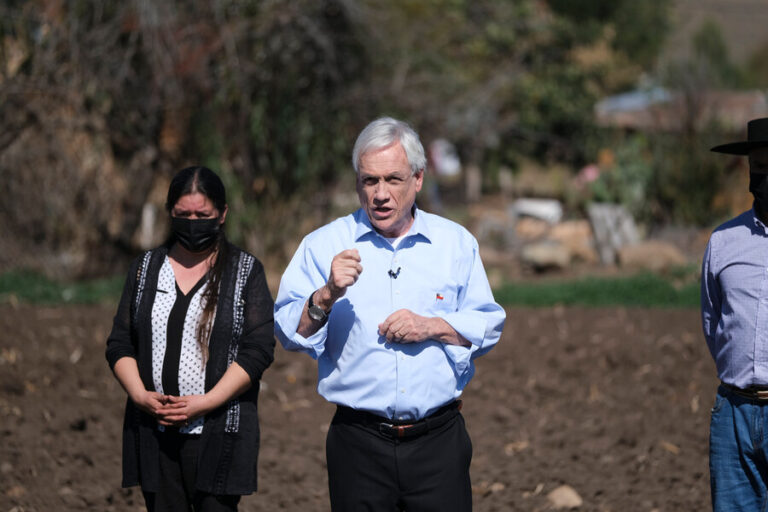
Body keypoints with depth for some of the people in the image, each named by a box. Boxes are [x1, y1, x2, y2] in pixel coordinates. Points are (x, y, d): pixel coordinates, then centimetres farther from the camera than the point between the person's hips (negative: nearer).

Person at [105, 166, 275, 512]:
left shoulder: (246, 272, 4)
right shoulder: (146, 269, 14)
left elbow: (258, 350, -6)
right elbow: (120, 344, 11)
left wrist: (206, 403, -15)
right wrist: (140, 395, -8)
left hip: (218, 434, -3)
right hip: (153, 434, 3)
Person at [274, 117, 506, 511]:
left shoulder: (456, 243, 9)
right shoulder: (323, 246, 3)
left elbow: (488, 325, 9)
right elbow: (288, 330, -3)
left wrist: (433, 327, -7)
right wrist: (327, 296, -21)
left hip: (438, 438, 1)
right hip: (359, 444, -1)